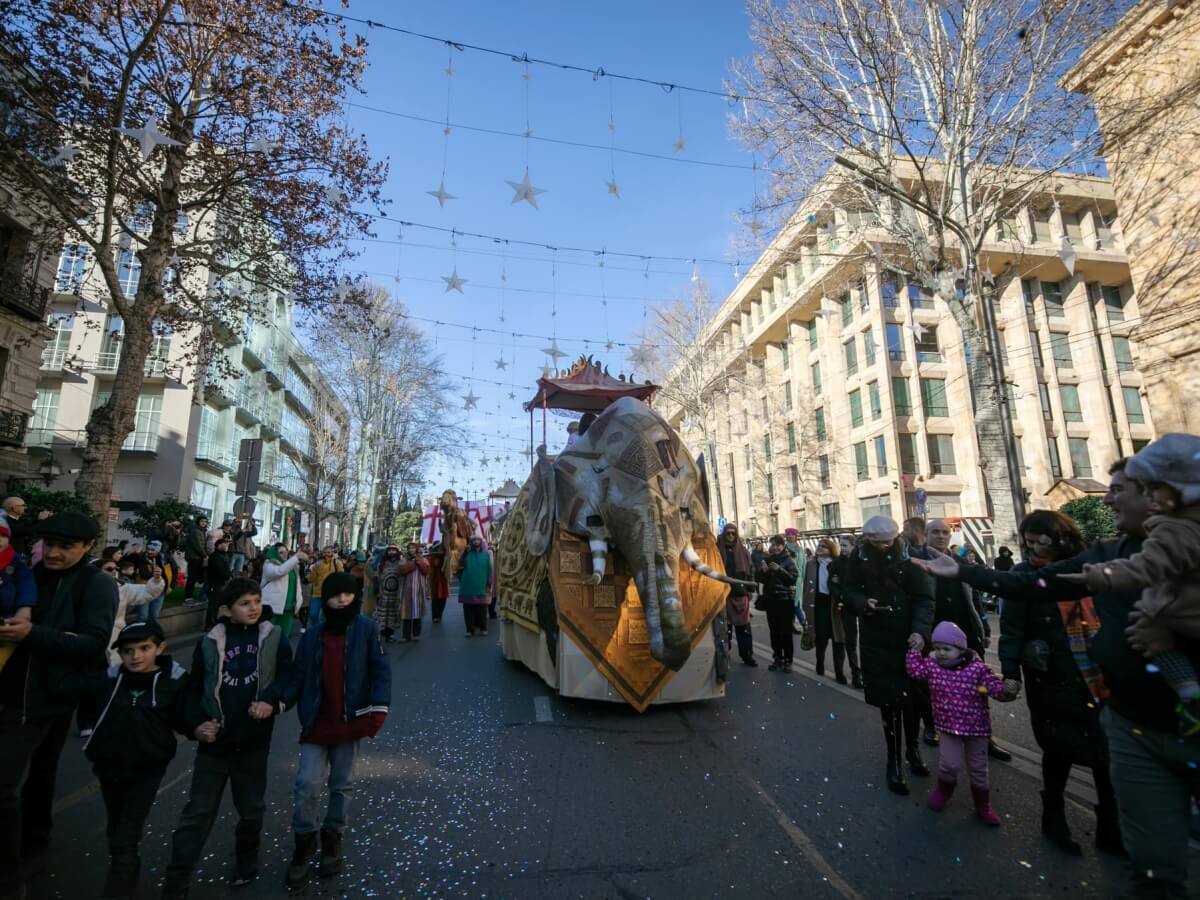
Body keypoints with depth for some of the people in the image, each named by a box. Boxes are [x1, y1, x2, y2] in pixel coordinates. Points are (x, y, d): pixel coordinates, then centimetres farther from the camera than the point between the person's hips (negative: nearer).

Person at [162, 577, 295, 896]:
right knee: (198, 811, 5)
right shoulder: (210, 642, -3)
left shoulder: (274, 636, -3)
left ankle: (246, 863, 40)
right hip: (215, 739, 0)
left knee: (251, 808, 17)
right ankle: (176, 881, 22)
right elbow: (194, 688, 3)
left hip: (254, 739, 1)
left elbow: (287, 674, -4)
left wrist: (271, 701, -21)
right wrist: (195, 724, -10)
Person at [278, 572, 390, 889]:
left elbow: (381, 671, -9)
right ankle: (304, 843, 23)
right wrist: (279, 702, -10)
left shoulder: (366, 629, -9)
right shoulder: (312, 634, 0)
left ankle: (332, 840, 34)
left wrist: (378, 709, -17)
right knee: (307, 785, -1)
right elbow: (299, 674, 4)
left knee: (342, 785, 14)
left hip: (350, 720, -1)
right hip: (316, 721, 1)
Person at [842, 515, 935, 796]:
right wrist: (863, 602, -16)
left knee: (912, 695, 12)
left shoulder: (911, 555, -11)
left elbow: (924, 597, -14)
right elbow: (848, 588, 5)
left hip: (908, 636, 0)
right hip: (876, 639, 0)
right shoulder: (858, 556, -7)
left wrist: (920, 630, -28)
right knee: (887, 699, 4)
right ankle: (894, 760, 19)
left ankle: (913, 750, 36)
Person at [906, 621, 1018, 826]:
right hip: (949, 726, 1)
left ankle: (983, 805, 37)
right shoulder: (932, 666, -6)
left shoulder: (977, 668, -16)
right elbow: (915, 670, -6)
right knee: (950, 764, -9)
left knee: (978, 769, 13)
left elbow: (995, 686, -20)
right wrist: (914, 650, -9)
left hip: (976, 727, -1)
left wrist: (1007, 692, -41)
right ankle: (943, 790, 23)